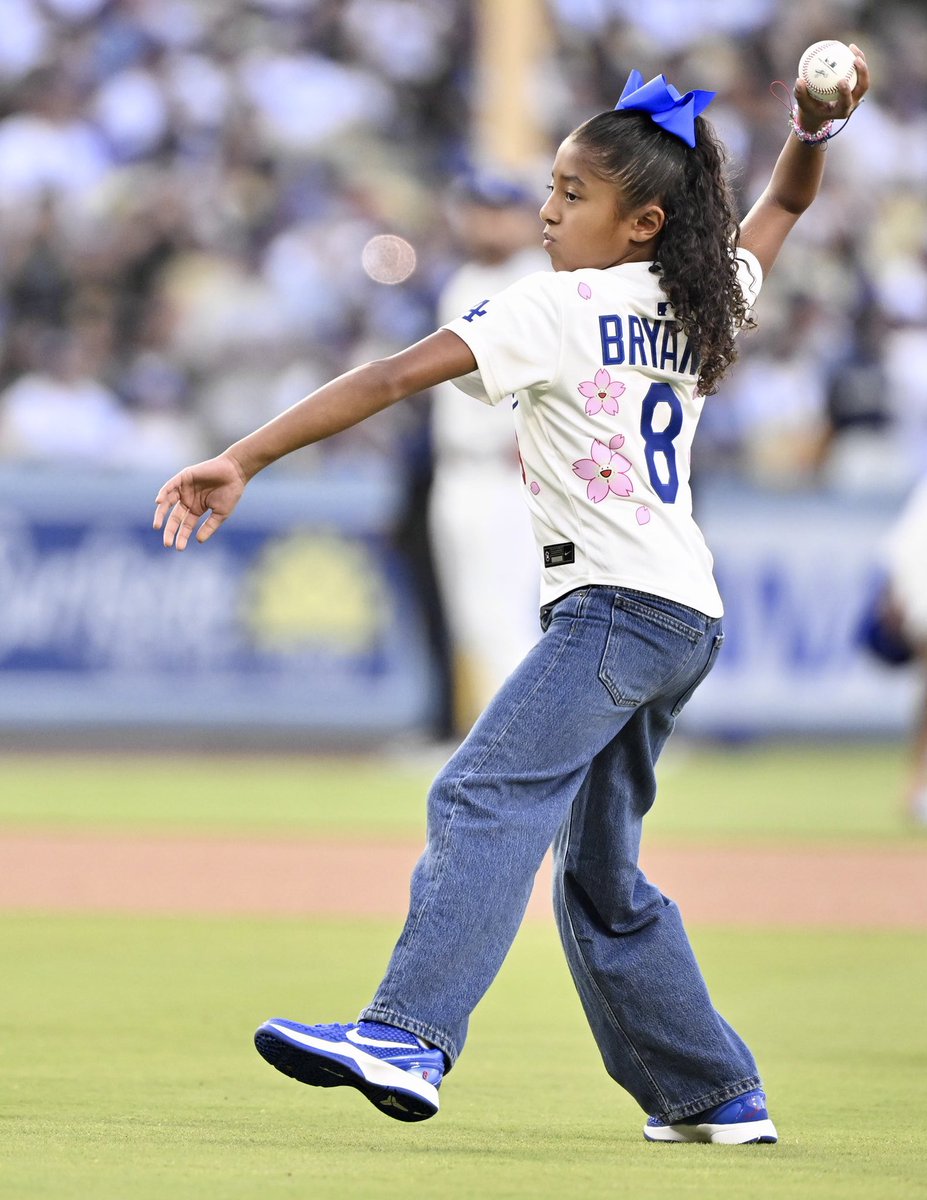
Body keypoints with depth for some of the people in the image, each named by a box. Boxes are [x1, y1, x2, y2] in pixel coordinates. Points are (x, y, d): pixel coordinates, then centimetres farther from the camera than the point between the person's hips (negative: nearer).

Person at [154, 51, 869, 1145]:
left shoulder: (557, 307, -8)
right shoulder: (698, 309, 13)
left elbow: (396, 377, -14)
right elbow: (783, 203, 33)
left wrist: (243, 460, -18)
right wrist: (813, 129, 12)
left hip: (614, 602, -9)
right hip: (686, 618, 9)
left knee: (486, 799, -25)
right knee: (599, 877, 19)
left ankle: (406, 1036, -44)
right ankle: (718, 1095, 27)